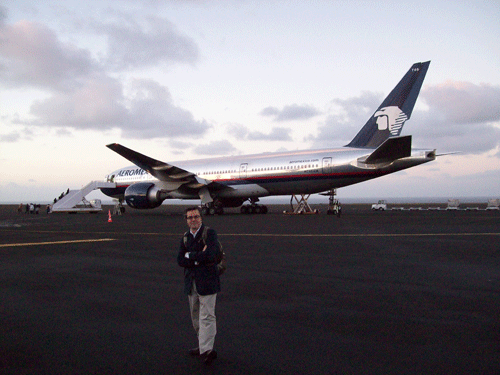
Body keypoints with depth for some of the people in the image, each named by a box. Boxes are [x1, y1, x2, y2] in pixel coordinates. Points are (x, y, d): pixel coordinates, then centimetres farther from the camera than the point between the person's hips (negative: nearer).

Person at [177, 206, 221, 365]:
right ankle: (203, 346, 25)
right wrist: (199, 258, -12)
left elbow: (211, 255, -19)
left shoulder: (210, 233, -6)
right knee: (196, 316, 13)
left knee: (206, 316, -8)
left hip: (207, 281, -6)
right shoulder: (185, 237, 12)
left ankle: (206, 350, -9)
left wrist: (190, 256, -8)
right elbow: (180, 260, 3)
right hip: (191, 282, 6)